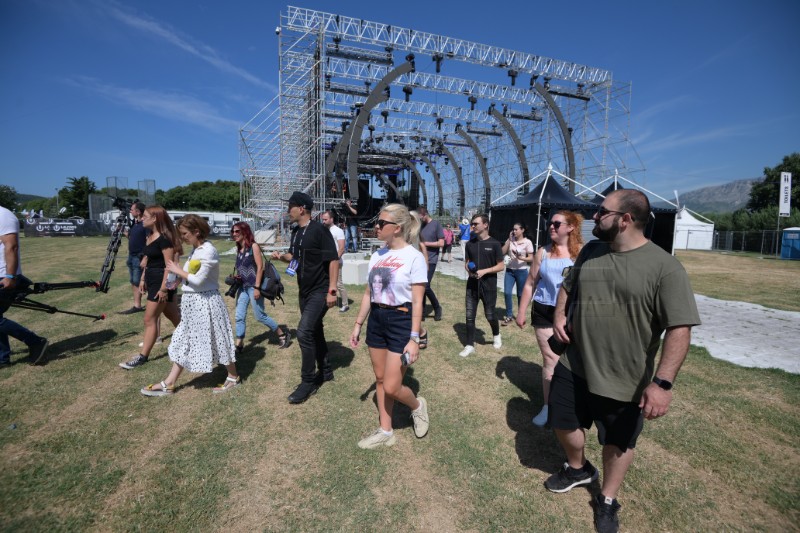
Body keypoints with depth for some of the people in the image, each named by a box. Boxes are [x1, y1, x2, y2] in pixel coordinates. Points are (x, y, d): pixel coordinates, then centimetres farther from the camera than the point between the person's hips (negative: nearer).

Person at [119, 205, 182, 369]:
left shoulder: (164, 239, -18)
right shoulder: (150, 236, 11)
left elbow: (169, 265, -21)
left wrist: (163, 288, -21)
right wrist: (143, 279, 19)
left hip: (162, 282, -10)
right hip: (153, 281, 10)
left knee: (149, 319, -2)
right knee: (173, 315, 16)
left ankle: (143, 356, 8)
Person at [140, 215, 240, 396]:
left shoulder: (208, 251, -18)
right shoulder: (195, 250, 11)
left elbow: (198, 280, -22)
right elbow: (192, 277, 10)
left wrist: (178, 270, -10)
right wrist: (178, 273, -7)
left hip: (206, 302, -9)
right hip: (192, 303, 9)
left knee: (217, 340, 3)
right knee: (183, 342, 13)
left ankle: (233, 377, 19)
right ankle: (168, 384, 21)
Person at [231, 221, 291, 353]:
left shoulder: (253, 246, -11)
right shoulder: (238, 249, 9)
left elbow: (260, 267, -16)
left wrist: (257, 287, -20)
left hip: (253, 286, -7)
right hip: (242, 287, 7)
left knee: (260, 316, -2)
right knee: (239, 316, 5)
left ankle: (283, 334, 14)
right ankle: (239, 345, 14)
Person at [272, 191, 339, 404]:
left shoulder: (319, 230, -16)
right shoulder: (296, 232, 9)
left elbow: (333, 260, -18)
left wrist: (332, 290, -21)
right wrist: (282, 256, 0)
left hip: (320, 291, -9)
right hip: (305, 291, 9)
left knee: (304, 332, -13)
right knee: (315, 331, 16)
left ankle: (308, 382, 2)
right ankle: (325, 371, 32)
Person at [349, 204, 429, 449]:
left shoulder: (414, 257, -13)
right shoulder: (377, 255, 6)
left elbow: (417, 302, -14)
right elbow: (368, 293, 12)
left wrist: (414, 338, -17)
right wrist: (358, 324, 12)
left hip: (401, 321, -6)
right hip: (376, 319, 7)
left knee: (391, 387, -4)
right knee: (380, 379, 14)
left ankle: (417, 406, 29)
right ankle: (385, 431, 30)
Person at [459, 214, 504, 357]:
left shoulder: (494, 244, -7)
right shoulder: (470, 244, 6)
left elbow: (501, 266, -5)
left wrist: (484, 271, -18)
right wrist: (468, 269, -9)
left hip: (489, 286, -3)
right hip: (472, 285, 4)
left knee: (489, 315, 8)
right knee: (470, 315, 2)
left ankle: (496, 335, 37)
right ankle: (470, 346, 10)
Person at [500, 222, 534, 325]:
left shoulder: (527, 242, -7)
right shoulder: (510, 240, 3)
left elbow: (531, 258, -6)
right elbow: (503, 252, -5)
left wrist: (521, 258, -24)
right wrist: (509, 240, -8)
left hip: (521, 271, -3)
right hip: (509, 270, 3)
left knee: (520, 295, 7)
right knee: (507, 293, -5)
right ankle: (509, 316, 9)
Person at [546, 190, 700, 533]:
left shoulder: (664, 267, -19)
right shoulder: (590, 251, 0)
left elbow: (680, 328, -21)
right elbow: (567, 286, 15)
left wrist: (663, 382, -27)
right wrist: (559, 316, -3)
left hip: (624, 380, -5)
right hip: (573, 367, 5)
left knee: (618, 443, 17)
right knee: (563, 423, 19)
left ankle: (607, 500, 43)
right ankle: (578, 469, 49)